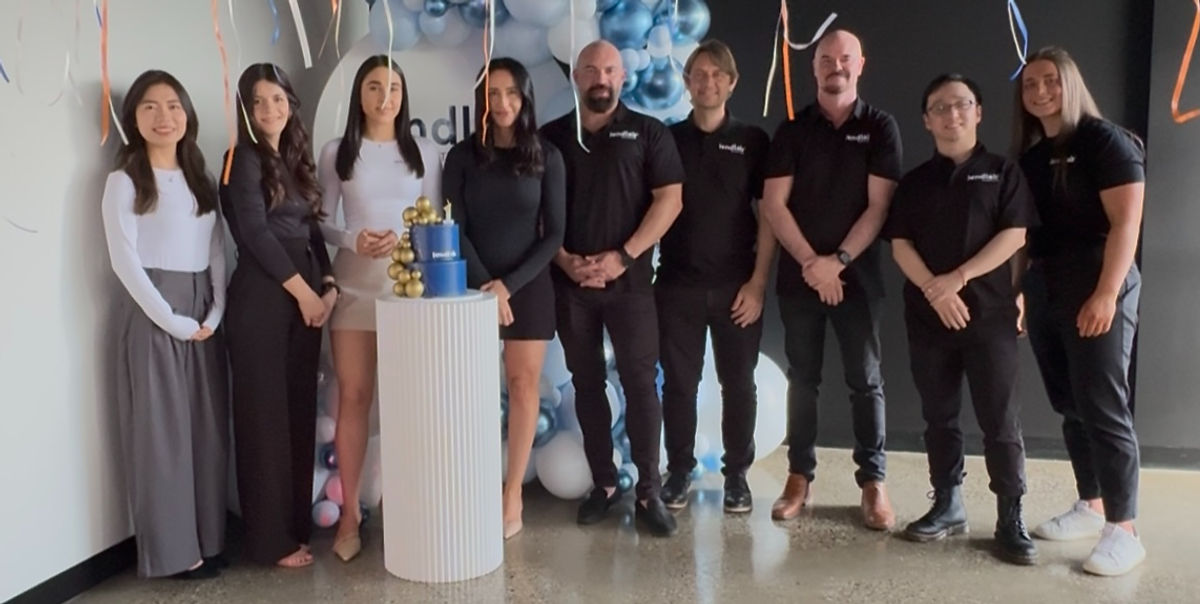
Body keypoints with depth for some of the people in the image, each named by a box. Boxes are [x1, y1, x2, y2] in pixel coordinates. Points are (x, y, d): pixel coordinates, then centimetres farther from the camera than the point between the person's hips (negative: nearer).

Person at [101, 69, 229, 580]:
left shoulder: (200, 180, 13)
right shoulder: (124, 181, -4)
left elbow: (217, 251, 10)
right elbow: (125, 261, -11)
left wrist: (215, 311, -3)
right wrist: (171, 318, -15)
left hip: (203, 312, 6)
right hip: (153, 313, -6)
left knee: (209, 426, 7)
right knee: (162, 429, -1)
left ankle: (207, 539, 17)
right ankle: (172, 550, 7)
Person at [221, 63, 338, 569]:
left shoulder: (296, 158, 17)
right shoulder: (244, 160, -4)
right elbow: (254, 233, -13)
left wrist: (327, 285, 2)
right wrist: (303, 291, -11)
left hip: (306, 296, 7)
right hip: (262, 299, -7)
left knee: (300, 411, 10)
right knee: (266, 414, -2)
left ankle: (297, 524, 20)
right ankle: (272, 539, 5)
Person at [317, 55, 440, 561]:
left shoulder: (423, 153, 7)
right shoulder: (336, 153, 6)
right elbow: (321, 222, 5)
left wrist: (403, 239, -14)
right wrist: (352, 240, -15)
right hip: (353, 287, 0)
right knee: (353, 396, 1)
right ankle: (349, 512, 9)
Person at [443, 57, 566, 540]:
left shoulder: (546, 157, 0)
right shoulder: (462, 156, 2)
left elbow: (553, 233, -2)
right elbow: (454, 229, -2)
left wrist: (509, 284, -11)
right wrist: (485, 285, -12)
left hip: (528, 286, 0)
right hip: (474, 286, 1)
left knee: (522, 385, 2)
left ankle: (513, 494, 9)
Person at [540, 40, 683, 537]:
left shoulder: (648, 133, 4)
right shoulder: (551, 136, 9)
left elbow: (669, 199, -4)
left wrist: (623, 256, -13)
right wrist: (565, 260, -8)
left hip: (630, 280, -2)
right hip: (569, 282, 2)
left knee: (640, 382, -4)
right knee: (587, 383, 8)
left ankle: (649, 491, 4)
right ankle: (603, 484, 18)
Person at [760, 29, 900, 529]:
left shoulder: (879, 128, 2)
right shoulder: (793, 130, 5)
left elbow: (879, 205, -5)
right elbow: (773, 205, -2)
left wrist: (837, 261, -13)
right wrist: (810, 261, -12)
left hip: (857, 273, -1)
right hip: (798, 273, 1)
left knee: (865, 380, 2)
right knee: (802, 378, 7)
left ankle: (873, 482, 9)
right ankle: (799, 478, 14)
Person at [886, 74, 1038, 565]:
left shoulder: (1003, 172, 5)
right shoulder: (915, 182, 11)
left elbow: (1013, 236, -5)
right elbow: (900, 245, 2)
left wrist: (958, 278, -15)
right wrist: (935, 292, -13)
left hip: (991, 313, -3)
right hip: (927, 316, 3)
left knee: (1000, 419, -3)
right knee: (939, 417, 8)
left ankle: (1011, 519, 3)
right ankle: (947, 506, 19)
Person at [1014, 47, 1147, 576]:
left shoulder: (1105, 141, -6)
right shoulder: (1028, 156, 14)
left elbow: (1126, 223, -13)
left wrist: (1107, 294, -21)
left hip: (1095, 287, -7)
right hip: (1043, 290, 7)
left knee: (1104, 408, -7)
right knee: (1070, 407, 11)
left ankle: (1123, 531, -1)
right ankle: (1090, 508, 22)